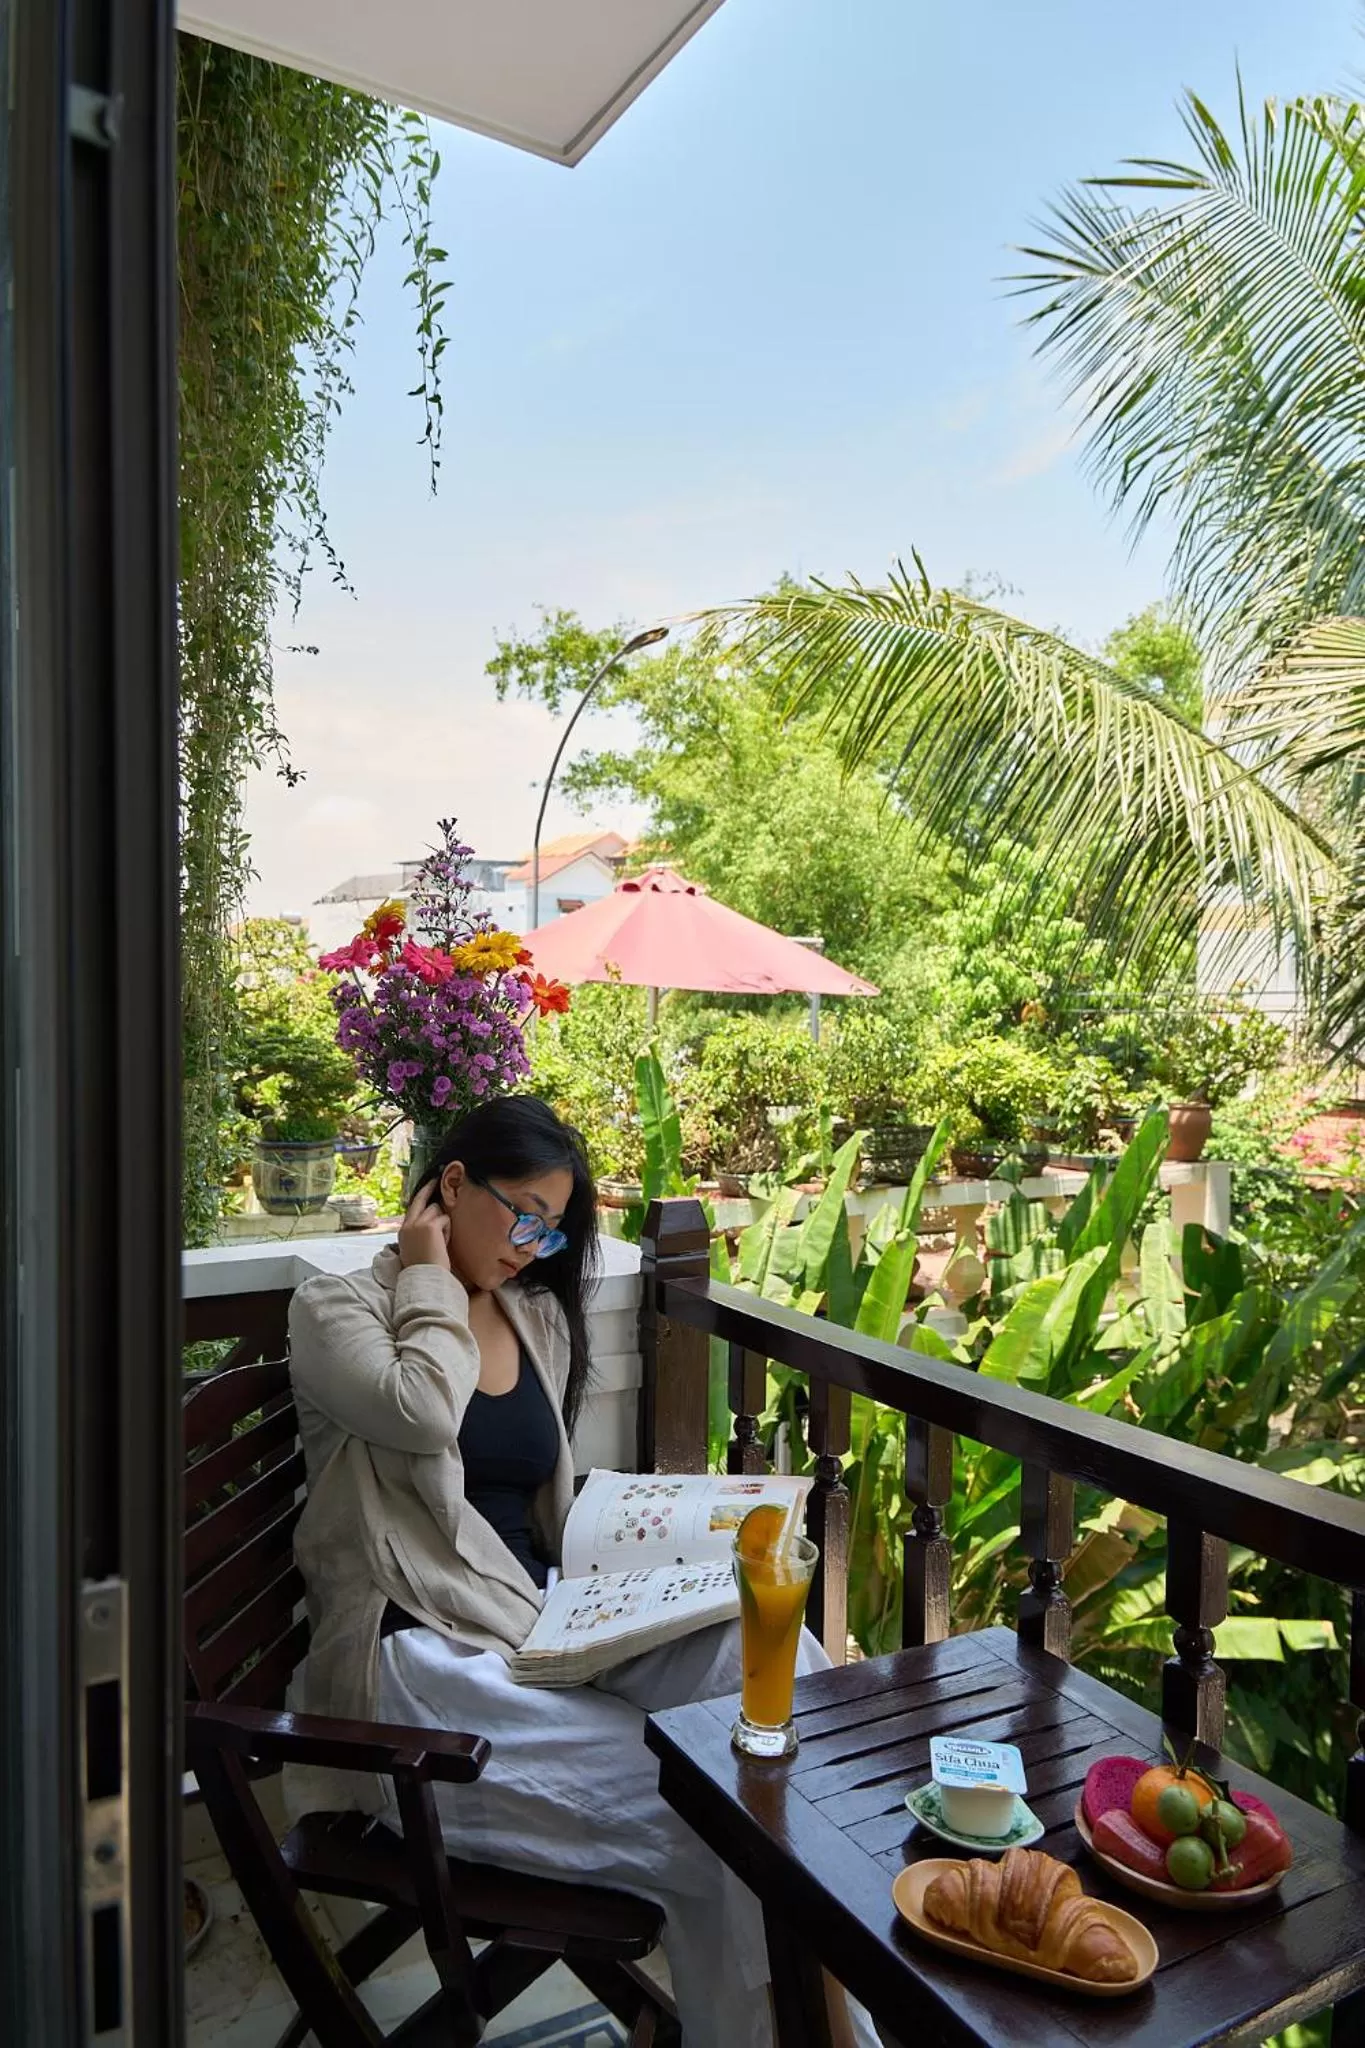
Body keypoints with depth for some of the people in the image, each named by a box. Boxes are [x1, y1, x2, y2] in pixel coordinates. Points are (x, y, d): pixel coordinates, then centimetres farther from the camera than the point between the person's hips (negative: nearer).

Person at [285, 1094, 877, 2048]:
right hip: (423, 1650, -6)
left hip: (551, 1617, 6)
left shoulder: (542, 1318, 18)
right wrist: (430, 1282, -6)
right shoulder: (337, 1308, 0)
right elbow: (421, 1416, -22)